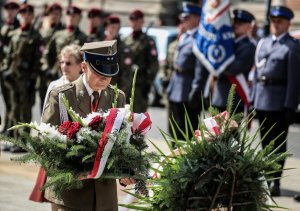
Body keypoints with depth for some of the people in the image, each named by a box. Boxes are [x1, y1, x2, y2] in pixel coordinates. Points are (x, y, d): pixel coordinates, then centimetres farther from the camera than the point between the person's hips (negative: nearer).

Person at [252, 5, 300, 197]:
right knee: (266, 143, 12)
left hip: (279, 103, -6)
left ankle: (275, 182, -2)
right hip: (262, 100, 6)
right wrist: (252, 100, 11)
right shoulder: (263, 44, 15)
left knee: (278, 144, -3)